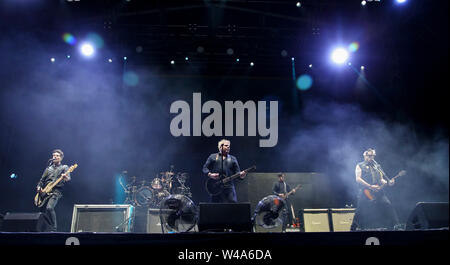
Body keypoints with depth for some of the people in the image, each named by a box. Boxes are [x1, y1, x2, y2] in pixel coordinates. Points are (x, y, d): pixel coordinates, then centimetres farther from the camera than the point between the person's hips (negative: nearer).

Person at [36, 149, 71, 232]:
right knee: (42, 210, 0)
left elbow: (68, 178, -8)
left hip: (56, 191, -6)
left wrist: (66, 177, -31)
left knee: (49, 207, -26)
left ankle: (53, 228, -17)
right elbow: (42, 180, 24)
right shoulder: (48, 168, 22)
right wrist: (39, 187, 5)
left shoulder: (64, 167, 8)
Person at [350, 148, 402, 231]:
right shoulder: (360, 166, 6)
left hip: (378, 191, 4)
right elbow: (358, 179, -6)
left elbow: (381, 179, 20)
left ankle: (396, 225, -6)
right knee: (360, 213, -7)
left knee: (388, 205, -11)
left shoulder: (377, 166, 21)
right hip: (366, 192, -4)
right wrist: (370, 186, -16)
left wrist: (389, 182, -3)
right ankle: (353, 229, 1)